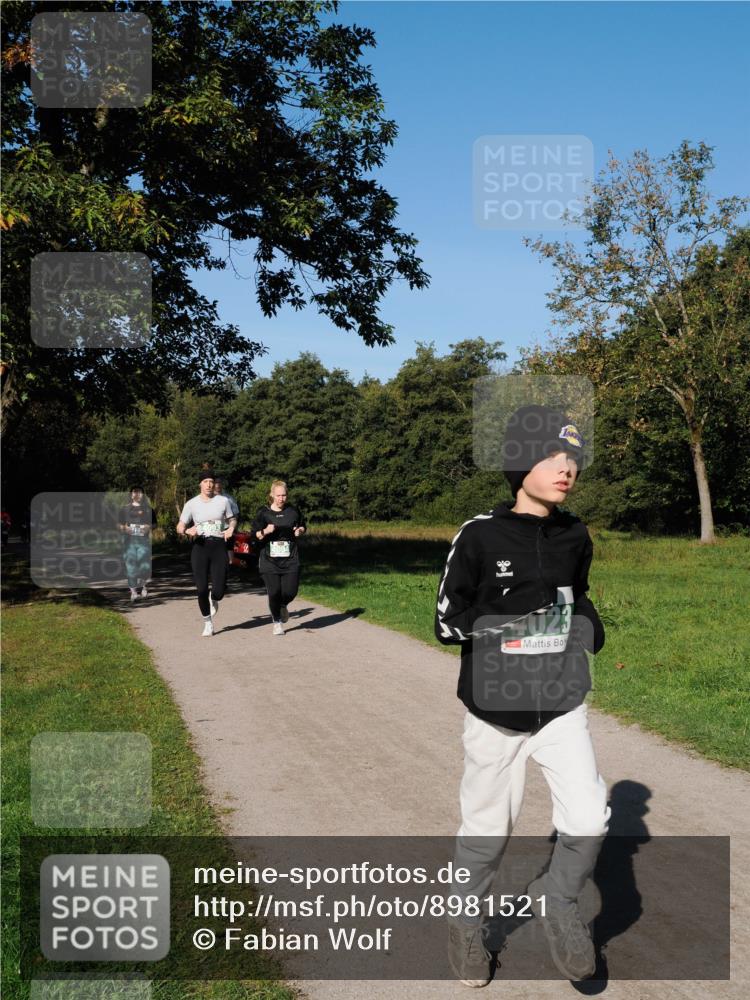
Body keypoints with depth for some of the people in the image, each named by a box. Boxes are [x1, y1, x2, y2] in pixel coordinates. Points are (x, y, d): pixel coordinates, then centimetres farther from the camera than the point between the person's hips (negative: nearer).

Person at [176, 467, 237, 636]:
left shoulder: (223, 501, 5)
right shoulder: (191, 504, 3)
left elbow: (232, 519, 19)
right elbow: (180, 526, 4)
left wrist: (231, 529, -4)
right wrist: (187, 530, -19)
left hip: (219, 547, 0)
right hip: (200, 547, 0)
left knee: (219, 590, -7)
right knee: (201, 589, -6)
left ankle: (214, 601, 33)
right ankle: (208, 622, 17)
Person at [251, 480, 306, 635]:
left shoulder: (292, 511, 5)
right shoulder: (263, 513, 0)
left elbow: (303, 526, 22)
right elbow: (255, 535, 0)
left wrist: (300, 530, 0)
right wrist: (265, 531, -19)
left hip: (290, 560, 1)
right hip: (269, 560, -1)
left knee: (290, 591, -5)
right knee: (274, 592, -4)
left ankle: (283, 606, 32)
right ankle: (277, 622, 19)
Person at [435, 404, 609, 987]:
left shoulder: (575, 537, 2)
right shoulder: (480, 536, -11)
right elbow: (448, 620, -6)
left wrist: (589, 625, -2)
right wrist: (504, 625, -20)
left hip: (563, 705, 3)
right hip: (496, 708, -3)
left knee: (589, 820, -9)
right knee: (488, 830, 9)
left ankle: (558, 902, 22)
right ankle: (468, 924, 37)